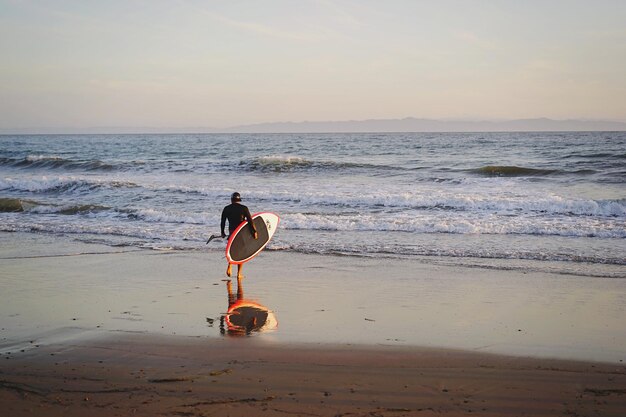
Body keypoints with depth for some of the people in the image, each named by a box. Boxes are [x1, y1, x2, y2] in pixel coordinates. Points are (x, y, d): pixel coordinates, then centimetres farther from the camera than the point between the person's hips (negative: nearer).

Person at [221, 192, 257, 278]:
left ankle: (230, 265, -4)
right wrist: (254, 231, -3)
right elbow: (250, 221, -10)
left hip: (231, 231, 2)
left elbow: (223, 222, 5)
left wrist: (222, 233, 17)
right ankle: (239, 274, 9)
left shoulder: (226, 209, 1)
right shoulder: (244, 208, -7)